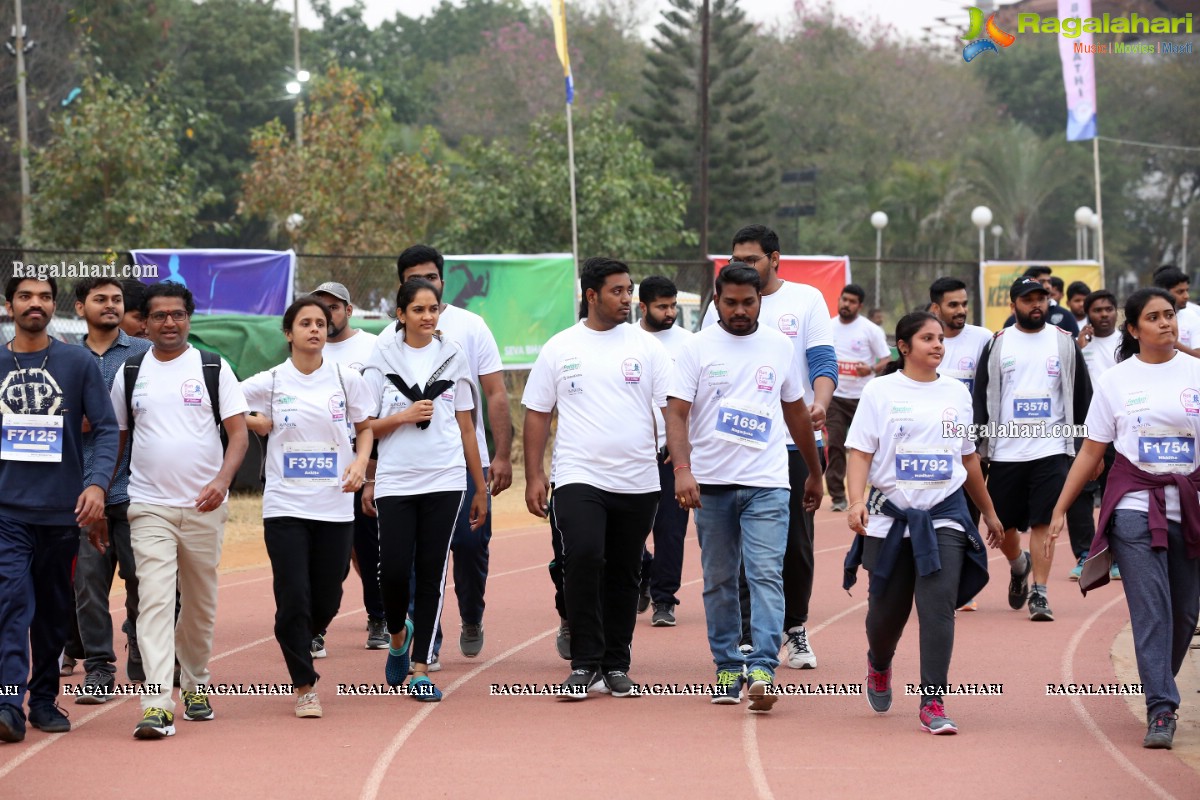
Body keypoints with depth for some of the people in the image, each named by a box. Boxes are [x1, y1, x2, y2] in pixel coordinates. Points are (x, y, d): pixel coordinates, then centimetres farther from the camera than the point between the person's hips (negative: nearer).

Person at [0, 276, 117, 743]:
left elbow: (106, 428, 0)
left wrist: (97, 482, -14)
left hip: (61, 511, 1)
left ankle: (44, 700, 21)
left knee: (54, 610, 9)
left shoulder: (78, 364, 4)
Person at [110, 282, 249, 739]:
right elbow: (115, 438, 16)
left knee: (200, 604, 11)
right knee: (154, 601, -13)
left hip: (204, 507, 0)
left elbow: (238, 432, -2)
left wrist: (222, 480, -17)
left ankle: (196, 684, 32)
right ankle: (157, 706, -21)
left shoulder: (213, 369, 2)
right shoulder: (130, 373, 7)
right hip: (149, 507, 0)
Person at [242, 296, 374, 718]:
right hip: (285, 506, -1)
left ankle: (301, 647, 38)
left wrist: (360, 463, -4)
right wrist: (253, 421, -8)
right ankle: (305, 686, 4)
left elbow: (365, 428, 14)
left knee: (326, 602, 6)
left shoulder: (346, 379, 3)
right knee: (293, 599, -8)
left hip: (335, 506, 2)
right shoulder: (269, 383, 0)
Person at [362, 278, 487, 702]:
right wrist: (403, 417, -13)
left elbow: (465, 427, 12)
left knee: (432, 572, -1)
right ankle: (398, 634, 24)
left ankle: (421, 669, 4)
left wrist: (481, 488, 12)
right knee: (394, 569, -8)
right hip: (395, 480, -1)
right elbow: (365, 427, 5)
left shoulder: (452, 355, 8)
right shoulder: (383, 356, 3)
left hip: (445, 480, 1)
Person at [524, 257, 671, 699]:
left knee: (624, 575, 9)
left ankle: (615, 666, 20)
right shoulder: (559, 349, 3)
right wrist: (533, 476, 0)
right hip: (579, 478, -2)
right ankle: (584, 664, -12)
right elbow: (537, 413, 7)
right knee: (582, 558, -20)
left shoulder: (646, 347, 4)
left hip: (637, 481, 2)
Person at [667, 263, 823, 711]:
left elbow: (796, 411, 20)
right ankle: (727, 668, 16)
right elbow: (677, 412, -6)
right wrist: (682, 469, -20)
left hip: (767, 484, 0)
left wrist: (815, 472, 24)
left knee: (767, 575, -12)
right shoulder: (698, 349, 1)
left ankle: (763, 668, -19)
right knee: (719, 581, 7)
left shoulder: (779, 347, 9)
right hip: (712, 483, 0)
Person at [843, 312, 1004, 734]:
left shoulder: (956, 393, 11)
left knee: (938, 608, -12)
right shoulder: (881, 391, 1)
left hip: (945, 517, 1)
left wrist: (989, 512, 27)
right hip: (892, 515, -1)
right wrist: (856, 501, -20)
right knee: (887, 609, 9)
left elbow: (969, 458, 21)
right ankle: (879, 667, 42)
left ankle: (933, 702, -11)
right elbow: (861, 453, -4)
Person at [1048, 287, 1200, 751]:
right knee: (1150, 608, -12)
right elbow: (1091, 452, 9)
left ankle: (1160, 692, 28)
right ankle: (1161, 712, -14)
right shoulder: (1116, 381, 4)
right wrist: (1060, 509, 7)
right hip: (1135, 504, -2)